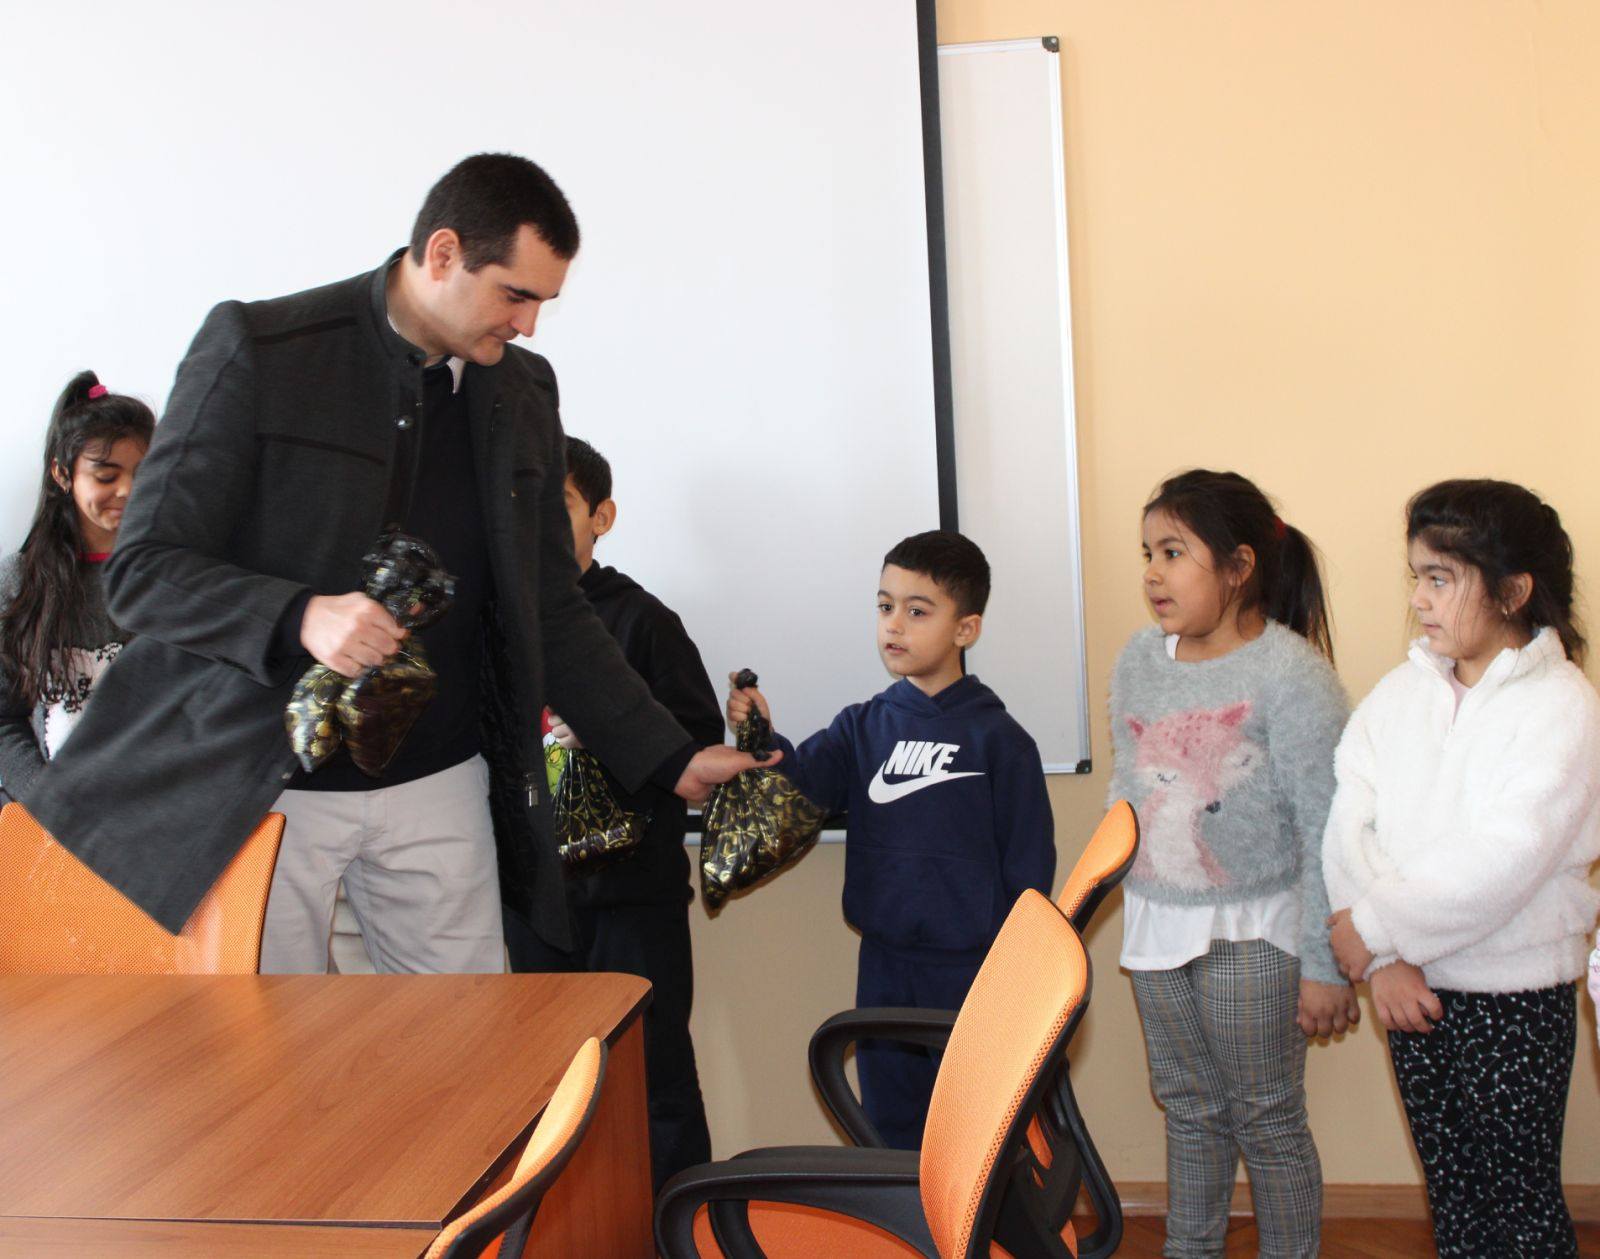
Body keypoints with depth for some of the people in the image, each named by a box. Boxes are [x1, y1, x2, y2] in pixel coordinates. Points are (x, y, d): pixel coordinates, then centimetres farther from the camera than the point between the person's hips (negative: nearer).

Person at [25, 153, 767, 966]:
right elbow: (142, 571, -10)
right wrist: (300, 618, -29)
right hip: (262, 786, -4)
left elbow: (552, 612, 12)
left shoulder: (523, 395, 7)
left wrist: (671, 760, 5)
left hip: (438, 784, 4)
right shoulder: (259, 350, -8)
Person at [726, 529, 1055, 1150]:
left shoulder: (997, 738, -7)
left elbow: (1029, 864, -4)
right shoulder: (863, 727, 4)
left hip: (973, 966, -4)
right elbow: (805, 781, -10)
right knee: (891, 1128, 16)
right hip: (884, 965, 4)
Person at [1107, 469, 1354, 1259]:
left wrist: (1325, 964, -14)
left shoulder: (1292, 674, -16)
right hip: (1157, 921, 6)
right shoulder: (1139, 660, 4)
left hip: (1252, 932, -6)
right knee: (1189, 1106, 18)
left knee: (1266, 1118, 7)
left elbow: (1326, 831, -15)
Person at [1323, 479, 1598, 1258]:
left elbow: (1500, 862, -22)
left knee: (1522, 1196, 5)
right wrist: (1385, 960, -16)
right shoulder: (1401, 691, 3)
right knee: (1448, 1186, 17)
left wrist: (1375, 925, -15)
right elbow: (1349, 825, -6)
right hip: (1414, 988, 5)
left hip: (1516, 996, -5)